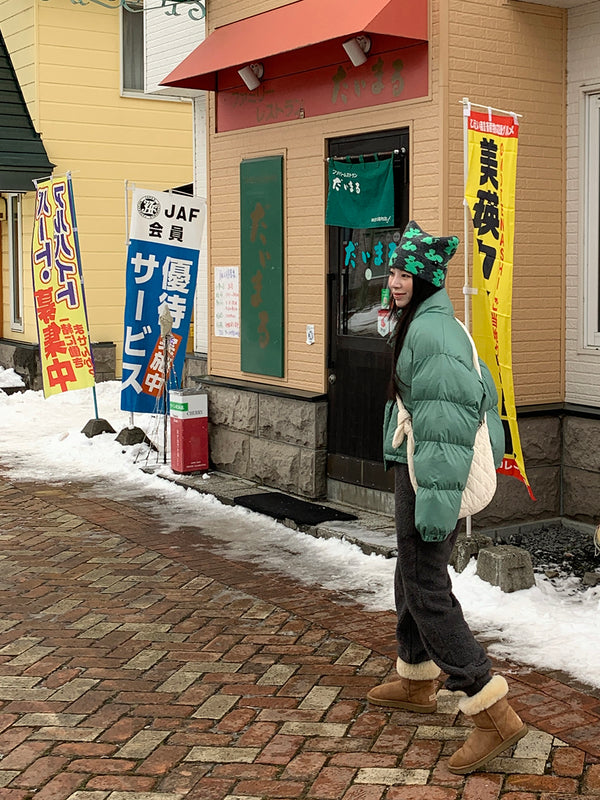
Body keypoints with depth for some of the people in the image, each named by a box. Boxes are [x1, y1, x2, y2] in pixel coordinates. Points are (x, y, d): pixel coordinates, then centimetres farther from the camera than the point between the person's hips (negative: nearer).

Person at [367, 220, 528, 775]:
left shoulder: (431, 330, -19)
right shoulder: (438, 324, 15)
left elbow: (448, 418, -26)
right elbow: (485, 396, 22)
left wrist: (435, 496, -27)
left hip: (429, 477, -11)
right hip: (422, 473, 11)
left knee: (426, 590, -8)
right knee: (412, 576, 22)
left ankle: (494, 714, -6)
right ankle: (416, 682, 40)